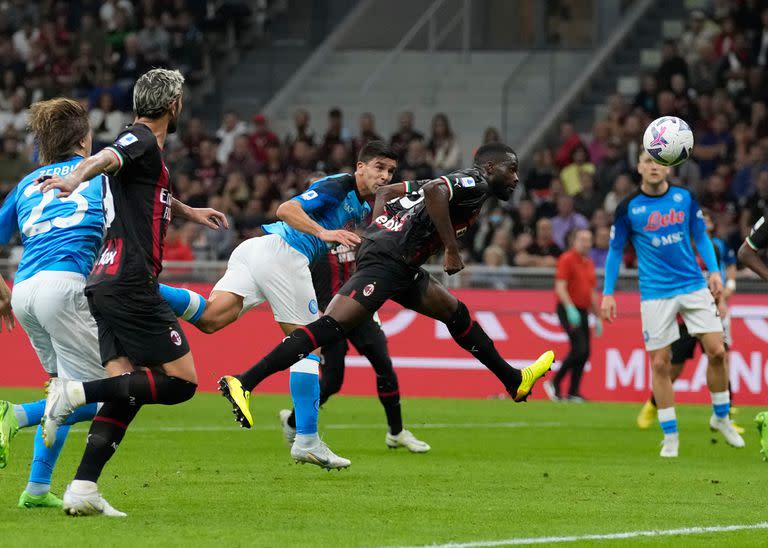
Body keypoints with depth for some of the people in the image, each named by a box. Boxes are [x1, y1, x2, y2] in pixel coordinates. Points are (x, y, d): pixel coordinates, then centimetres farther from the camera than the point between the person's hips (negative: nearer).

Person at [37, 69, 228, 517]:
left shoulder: (148, 147, 21)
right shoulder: (141, 140, -8)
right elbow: (108, 158, -32)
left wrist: (190, 212, 54)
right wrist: (76, 177, -52)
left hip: (108, 285, 10)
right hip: (131, 282, -10)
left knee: (128, 390, 3)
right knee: (181, 381, -7)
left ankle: (83, 489, -8)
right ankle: (76, 393, -16)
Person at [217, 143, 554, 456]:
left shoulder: (456, 181, 25)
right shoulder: (475, 183, -2)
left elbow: (386, 191, 27)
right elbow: (433, 192, -24)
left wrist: (378, 234, 20)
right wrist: (452, 249, -19)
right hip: (387, 261, -11)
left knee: (456, 313, 23)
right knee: (332, 326, -18)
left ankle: (514, 381, 37)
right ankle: (243, 383, -25)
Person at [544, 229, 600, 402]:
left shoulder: (589, 263, 17)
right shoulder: (567, 259, -7)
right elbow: (560, 287, -15)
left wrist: (598, 317, 21)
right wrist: (570, 308, -26)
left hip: (582, 311, 8)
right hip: (568, 310, -8)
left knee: (585, 352, 2)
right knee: (579, 349, -17)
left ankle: (573, 392, 6)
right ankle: (554, 383, -6)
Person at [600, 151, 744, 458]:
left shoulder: (685, 198, 3)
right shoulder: (628, 208, -3)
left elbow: (700, 236, 12)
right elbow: (615, 250, 5)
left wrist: (714, 271, 1)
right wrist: (608, 293, 1)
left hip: (694, 286, 2)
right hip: (655, 293, -2)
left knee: (717, 352, -4)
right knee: (660, 363, -3)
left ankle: (721, 417, 18)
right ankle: (670, 436, 8)